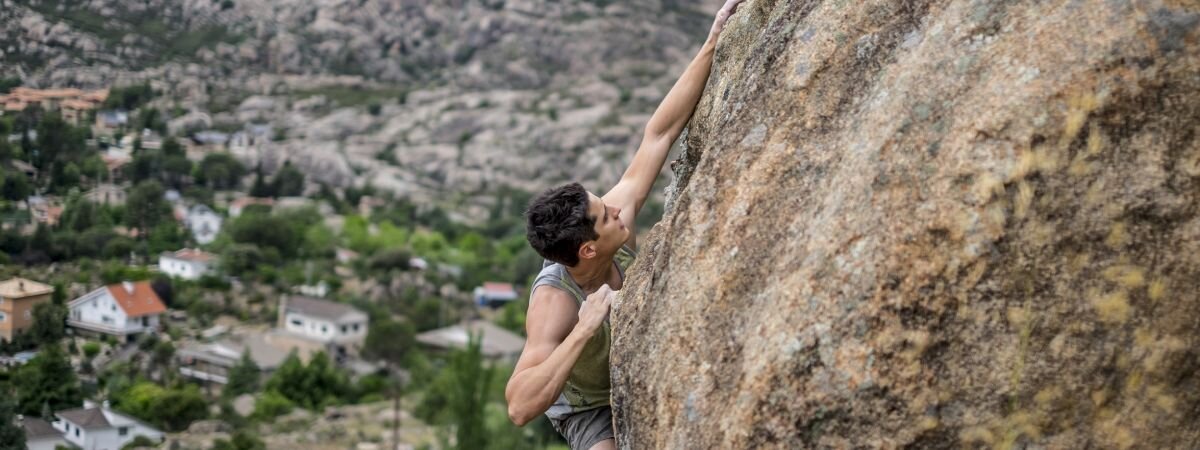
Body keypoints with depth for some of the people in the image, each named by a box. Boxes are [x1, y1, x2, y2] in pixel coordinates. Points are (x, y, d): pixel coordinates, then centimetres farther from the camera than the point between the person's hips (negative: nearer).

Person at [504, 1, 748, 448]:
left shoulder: (613, 213, -26)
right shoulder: (553, 302, -40)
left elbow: (658, 134, -22)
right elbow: (519, 407, -49)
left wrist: (712, 44, -25)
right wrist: (584, 330, -54)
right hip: (589, 407, -6)